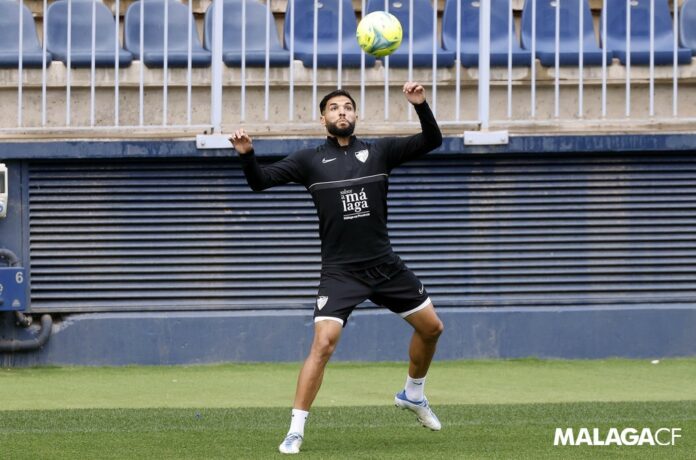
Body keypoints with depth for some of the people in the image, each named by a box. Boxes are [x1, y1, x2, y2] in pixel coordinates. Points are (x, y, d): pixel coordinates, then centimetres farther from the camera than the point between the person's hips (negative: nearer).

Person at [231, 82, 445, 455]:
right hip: (340, 272, -3)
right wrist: (246, 155, -25)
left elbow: (432, 141, -1)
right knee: (323, 344, -19)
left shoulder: (379, 152, 3)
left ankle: (412, 395, 37)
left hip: (385, 266, 3)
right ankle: (295, 430, -14)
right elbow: (260, 181, -5)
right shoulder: (310, 160, -1)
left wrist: (421, 105, -18)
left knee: (431, 327, 11)